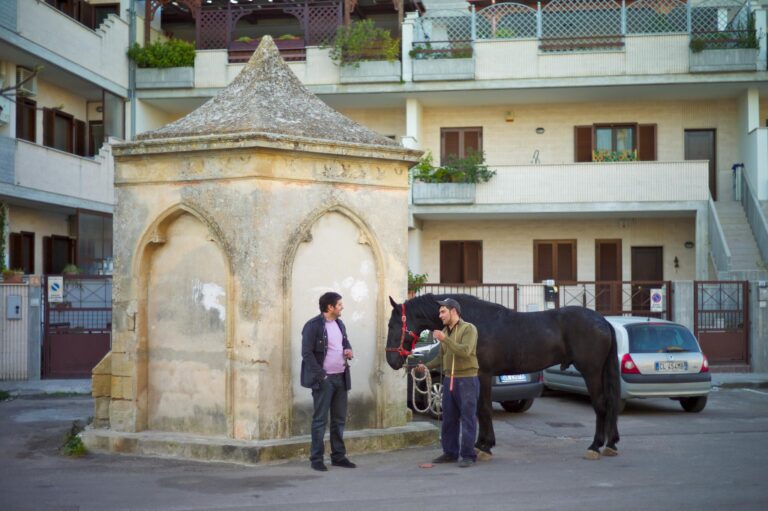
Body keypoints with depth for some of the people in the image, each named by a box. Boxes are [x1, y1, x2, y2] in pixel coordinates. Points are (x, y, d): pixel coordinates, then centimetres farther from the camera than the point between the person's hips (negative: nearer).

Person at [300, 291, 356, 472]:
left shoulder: (340, 324, 12)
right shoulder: (313, 326, -11)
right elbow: (307, 353, -14)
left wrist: (348, 350, 2)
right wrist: (321, 375, -17)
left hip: (341, 377, 7)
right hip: (323, 379, -7)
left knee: (339, 419, 12)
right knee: (320, 420, -2)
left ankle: (338, 456, 21)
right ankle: (316, 459, 4)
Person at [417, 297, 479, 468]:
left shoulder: (468, 329, -10)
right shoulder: (445, 331, 11)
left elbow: (465, 351, -24)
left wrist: (445, 340, -26)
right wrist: (427, 366, 8)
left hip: (467, 379, -7)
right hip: (449, 379, 7)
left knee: (468, 418, -3)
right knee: (449, 419, 12)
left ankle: (468, 455, 1)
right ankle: (450, 453, 21)